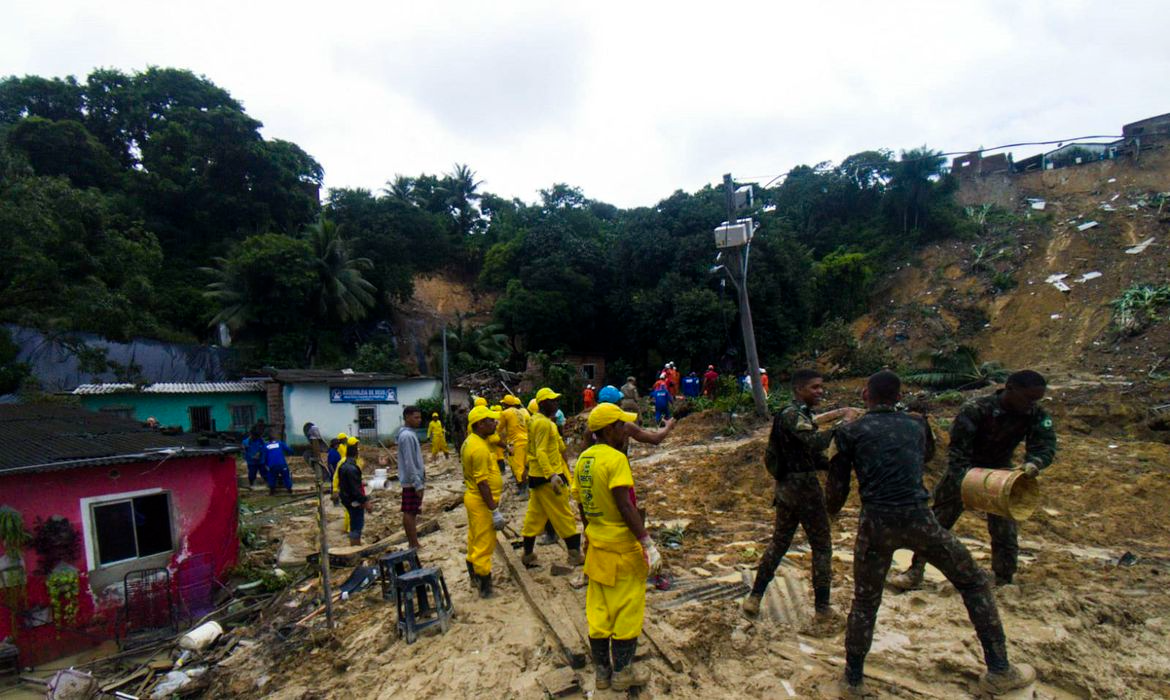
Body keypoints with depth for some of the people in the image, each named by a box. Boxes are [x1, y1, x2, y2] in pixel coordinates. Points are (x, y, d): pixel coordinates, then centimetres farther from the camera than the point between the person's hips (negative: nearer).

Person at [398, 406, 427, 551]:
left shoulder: (410, 434, 12)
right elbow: (409, 463, -22)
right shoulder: (407, 436, -19)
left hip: (414, 480, 10)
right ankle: (414, 545, 2)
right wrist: (418, 484, -21)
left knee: (412, 512, 13)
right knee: (410, 513, -3)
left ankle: (413, 544, 20)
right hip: (412, 482, -10)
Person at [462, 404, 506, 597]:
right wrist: (494, 510, -23)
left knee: (475, 541, 22)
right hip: (481, 501, -10)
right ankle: (485, 587, 10)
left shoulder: (471, 442, 7)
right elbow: (482, 483, -26)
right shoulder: (479, 448, -25)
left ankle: (475, 578, 36)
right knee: (484, 545, 0)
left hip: (472, 497, 10)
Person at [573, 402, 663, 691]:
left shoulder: (583, 458, 4)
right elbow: (625, 506, -25)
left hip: (596, 547, 8)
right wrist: (648, 544, -21)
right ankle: (622, 672, 22)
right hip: (622, 548, -7)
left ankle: (602, 672, 28)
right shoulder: (616, 459, -20)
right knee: (627, 610, 9)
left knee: (598, 610, 15)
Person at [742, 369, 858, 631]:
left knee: (779, 543, 15)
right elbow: (816, 442, -30)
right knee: (821, 547, 3)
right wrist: (843, 423, -24)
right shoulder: (792, 415, -16)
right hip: (804, 488, -9)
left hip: (787, 487, 9)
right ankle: (822, 612, 12)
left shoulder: (800, 414, 15)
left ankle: (754, 597, 21)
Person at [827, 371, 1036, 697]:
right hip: (918, 519, 1)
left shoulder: (850, 432, 5)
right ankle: (999, 672, 29)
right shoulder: (916, 423, 13)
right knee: (974, 583, 23)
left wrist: (831, 511, 25)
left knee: (865, 603, 15)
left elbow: (837, 488, 6)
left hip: (875, 523, -1)